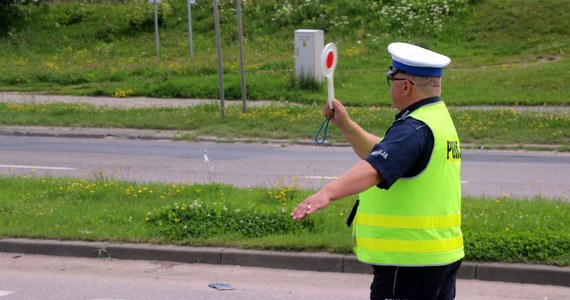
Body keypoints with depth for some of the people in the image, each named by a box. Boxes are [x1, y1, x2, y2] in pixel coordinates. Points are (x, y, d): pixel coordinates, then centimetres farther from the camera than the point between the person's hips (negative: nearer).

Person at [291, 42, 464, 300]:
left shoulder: (415, 129, -19)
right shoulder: (440, 118, 14)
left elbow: (376, 167, -37)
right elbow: (382, 153, 24)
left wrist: (328, 192, -50)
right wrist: (345, 125, 12)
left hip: (409, 262, -10)